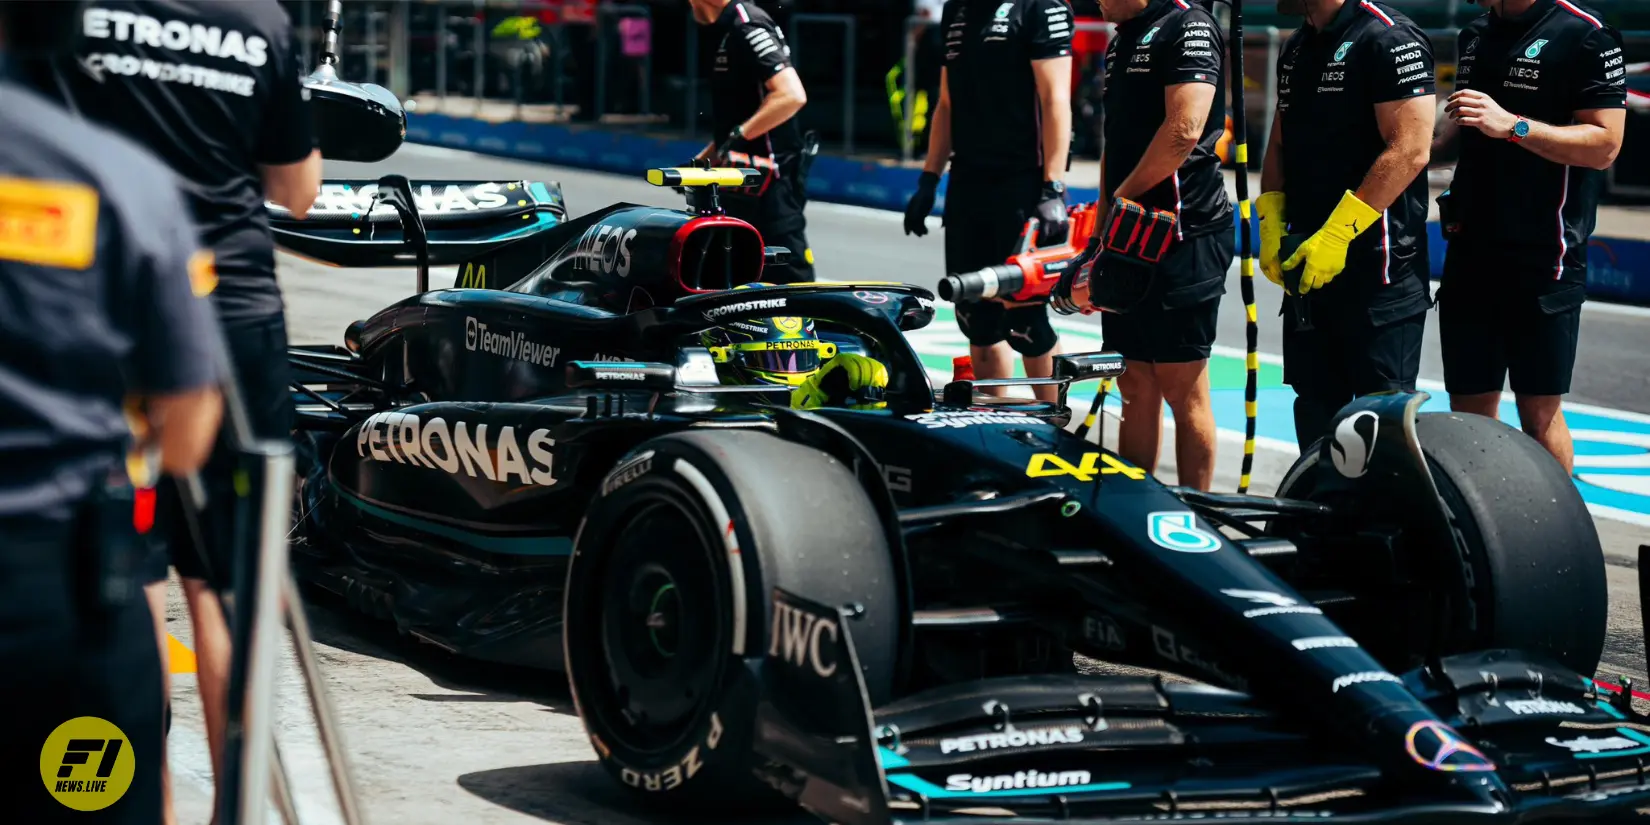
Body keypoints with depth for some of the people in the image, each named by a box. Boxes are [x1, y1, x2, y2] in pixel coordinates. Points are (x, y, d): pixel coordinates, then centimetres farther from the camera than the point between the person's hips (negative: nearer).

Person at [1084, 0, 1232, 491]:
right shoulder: (1123, 41, 18)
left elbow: (1185, 130, -22)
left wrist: (1123, 198, -13)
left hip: (1182, 236, -9)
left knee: (1182, 390, -4)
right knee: (1135, 386, 11)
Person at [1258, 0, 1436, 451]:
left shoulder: (1389, 38, -12)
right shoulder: (1297, 47, 15)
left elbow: (1409, 149, -20)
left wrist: (1337, 235, -21)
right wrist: (1271, 221, 5)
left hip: (1377, 265, -9)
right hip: (1308, 264, 9)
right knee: (1315, 404, 13)